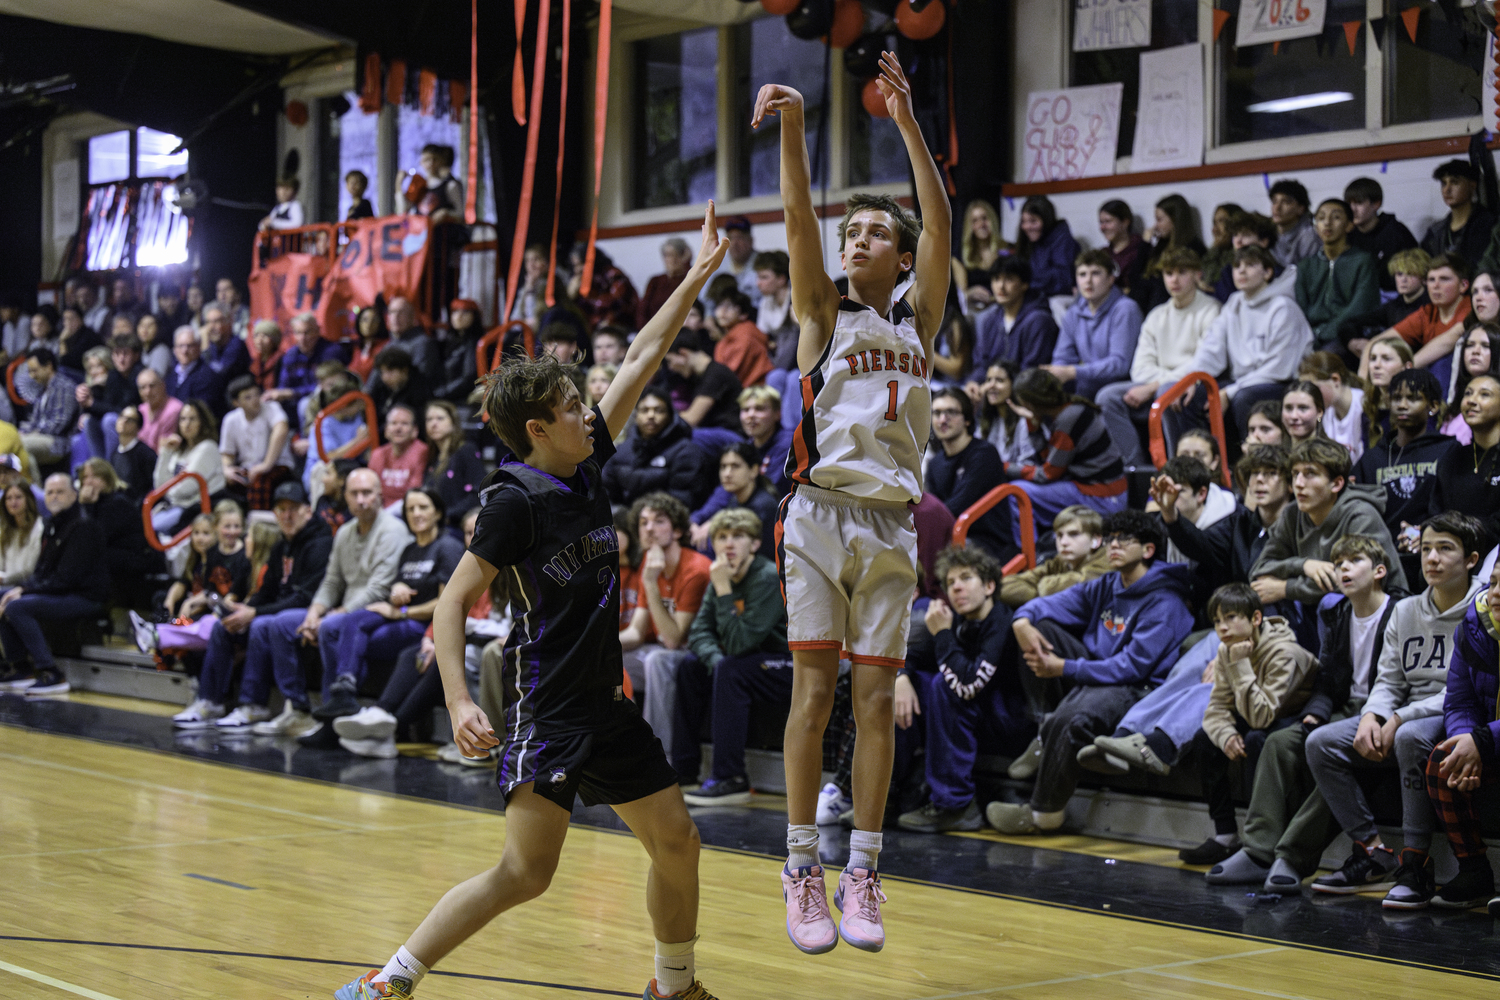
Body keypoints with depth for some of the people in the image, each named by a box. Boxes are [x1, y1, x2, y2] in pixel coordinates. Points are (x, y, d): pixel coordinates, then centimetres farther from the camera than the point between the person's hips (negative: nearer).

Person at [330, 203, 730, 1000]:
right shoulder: (516, 500, -13)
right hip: (548, 708, -8)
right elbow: (453, 602, -14)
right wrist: (458, 703, -26)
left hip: (606, 702, 8)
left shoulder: (587, 469, 6)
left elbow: (641, 360, 13)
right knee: (524, 873, -10)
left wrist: (697, 276, 18)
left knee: (676, 843, 10)